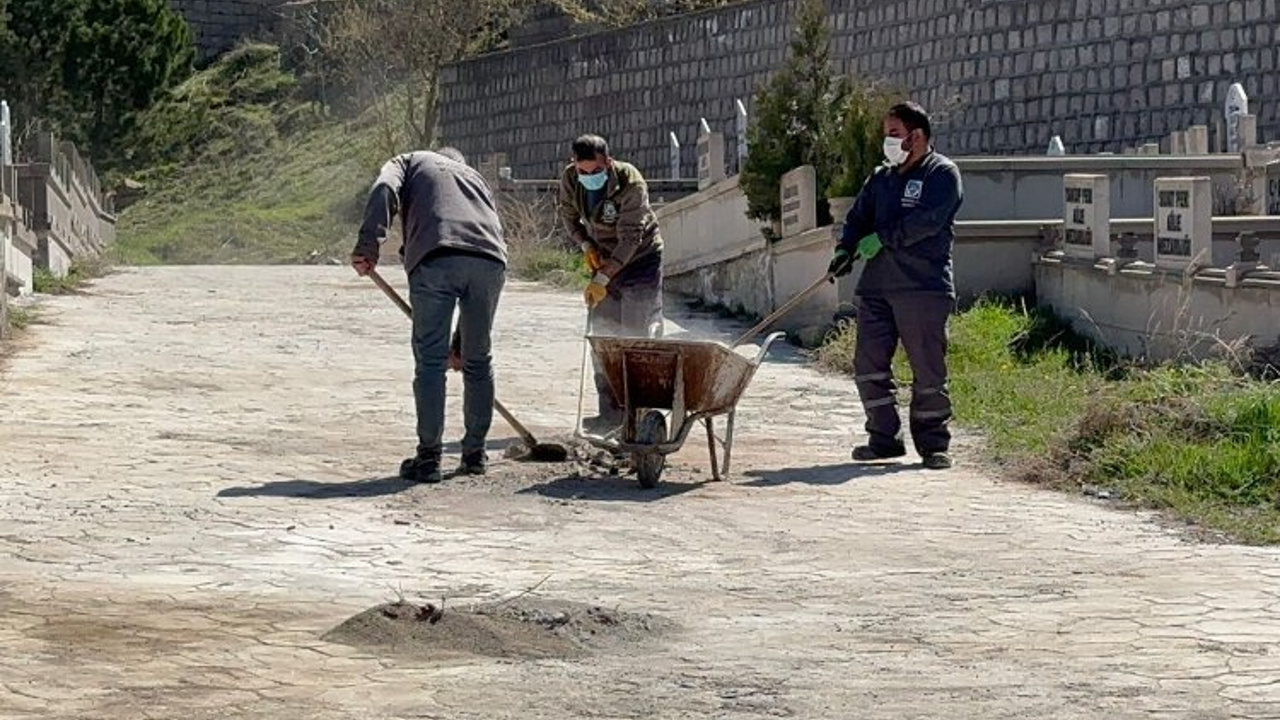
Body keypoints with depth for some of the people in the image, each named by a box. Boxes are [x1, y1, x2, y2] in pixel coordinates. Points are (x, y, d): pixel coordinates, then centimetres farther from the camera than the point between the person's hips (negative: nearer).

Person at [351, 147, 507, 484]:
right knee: (478, 361, 18)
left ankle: (428, 458, 4)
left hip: (435, 258, -4)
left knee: (430, 361, 3)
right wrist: (460, 343, 38)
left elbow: (384, 189, 2)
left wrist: (368, 245, -8)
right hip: (490, 261, 4)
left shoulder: (412, 162, 29)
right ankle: (475, 454, 26)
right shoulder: (475, 178, 38)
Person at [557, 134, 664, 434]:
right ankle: (611, 411, 5)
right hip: (604, 258, 6)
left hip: (640, 258, -6)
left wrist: (603, 279, -34)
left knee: (640, 331, -9)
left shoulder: (631, 183, -29)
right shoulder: (570, 179, -13)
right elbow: (569, 215, 7)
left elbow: (630, 239, -30)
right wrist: (586, 246, -10)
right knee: (602, 332, 2)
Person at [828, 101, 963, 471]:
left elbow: (927, 220, -15)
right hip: (876, 286, 7)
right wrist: (845, 249, -1)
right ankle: (885, 438, 13)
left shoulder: (942, 174, -1)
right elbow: (859, 215, 18)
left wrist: (882, 239, -15)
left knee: (928, 368, -4)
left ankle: (933, 444, 4)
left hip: (924, 287, -7)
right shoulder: (881, 177, 21)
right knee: (869, 364, 3)